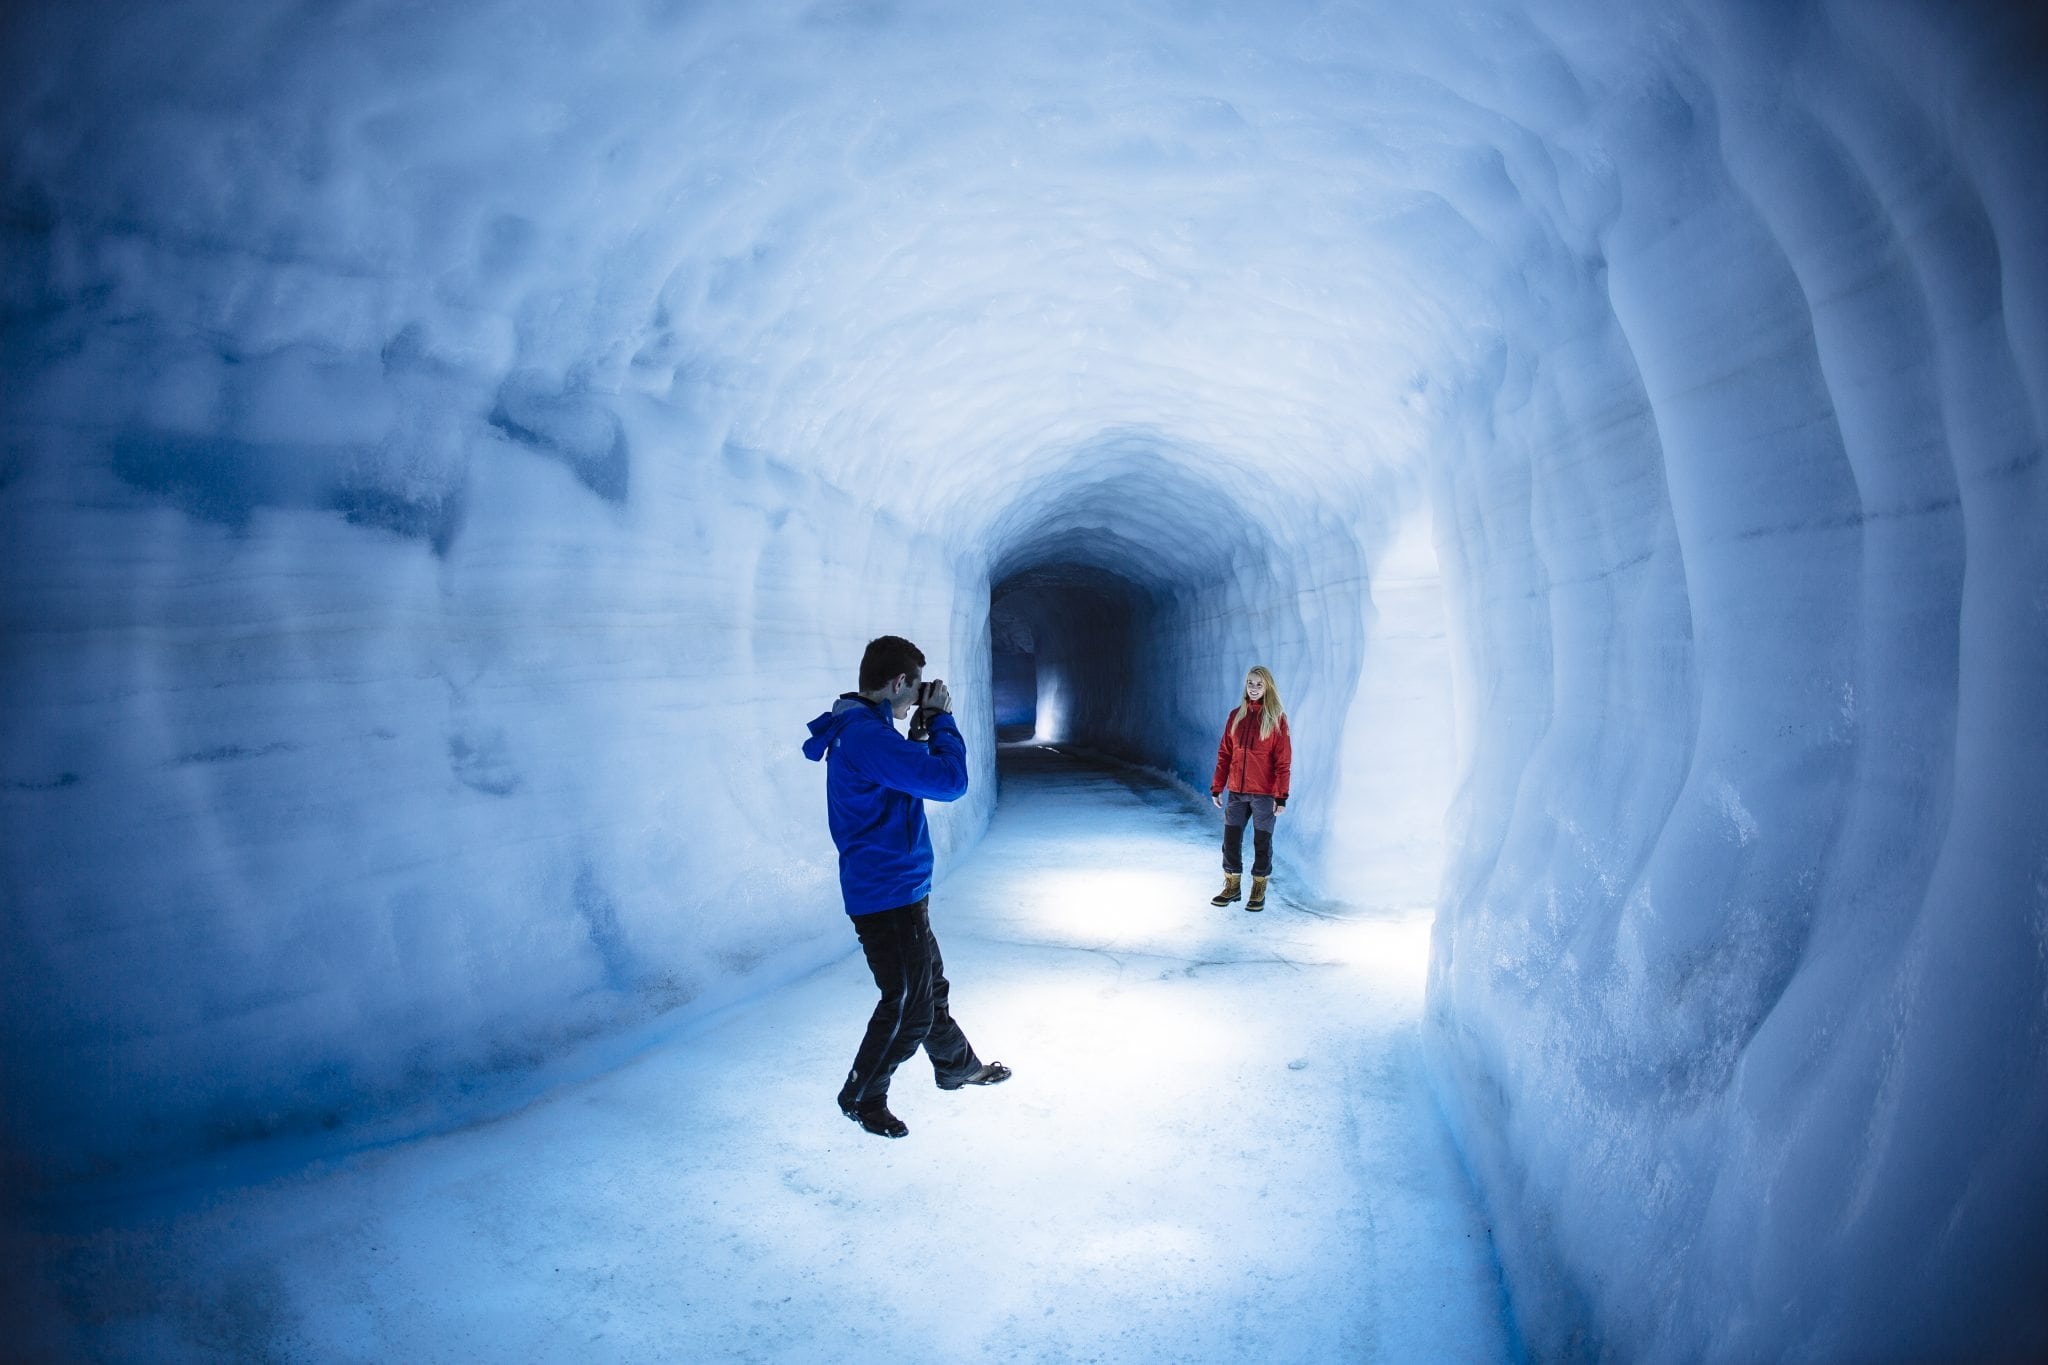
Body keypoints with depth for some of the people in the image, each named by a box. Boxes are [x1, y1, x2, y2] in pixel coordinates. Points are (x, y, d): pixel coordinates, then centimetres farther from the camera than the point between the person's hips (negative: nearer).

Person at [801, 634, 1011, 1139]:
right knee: (909, 1007, 2)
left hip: (901, 891, 11)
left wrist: (922, 728, 7)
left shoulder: (862, 729, 9)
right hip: (886, 894, -11)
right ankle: (861, 1096, 19)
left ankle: (959, 1066, 43)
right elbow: (949, 781, -27)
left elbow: (911, 773, 20)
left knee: (930, 986, 25)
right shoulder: (866, 735, -25)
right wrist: (941, 719, -14)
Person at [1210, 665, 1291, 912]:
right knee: (1231, 839, 7)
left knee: (1262, 841, 5)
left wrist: (1281, 796, -12)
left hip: (1264, 793, -4)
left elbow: (1283, 760, -8)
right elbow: (1224, 753, 9)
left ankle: (1259, 892, 18)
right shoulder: (1236, 716, 7)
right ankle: (1232, 886, 23)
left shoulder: (1276, 718, -5)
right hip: (1236, 791, 4)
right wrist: (1217, 787, 5)